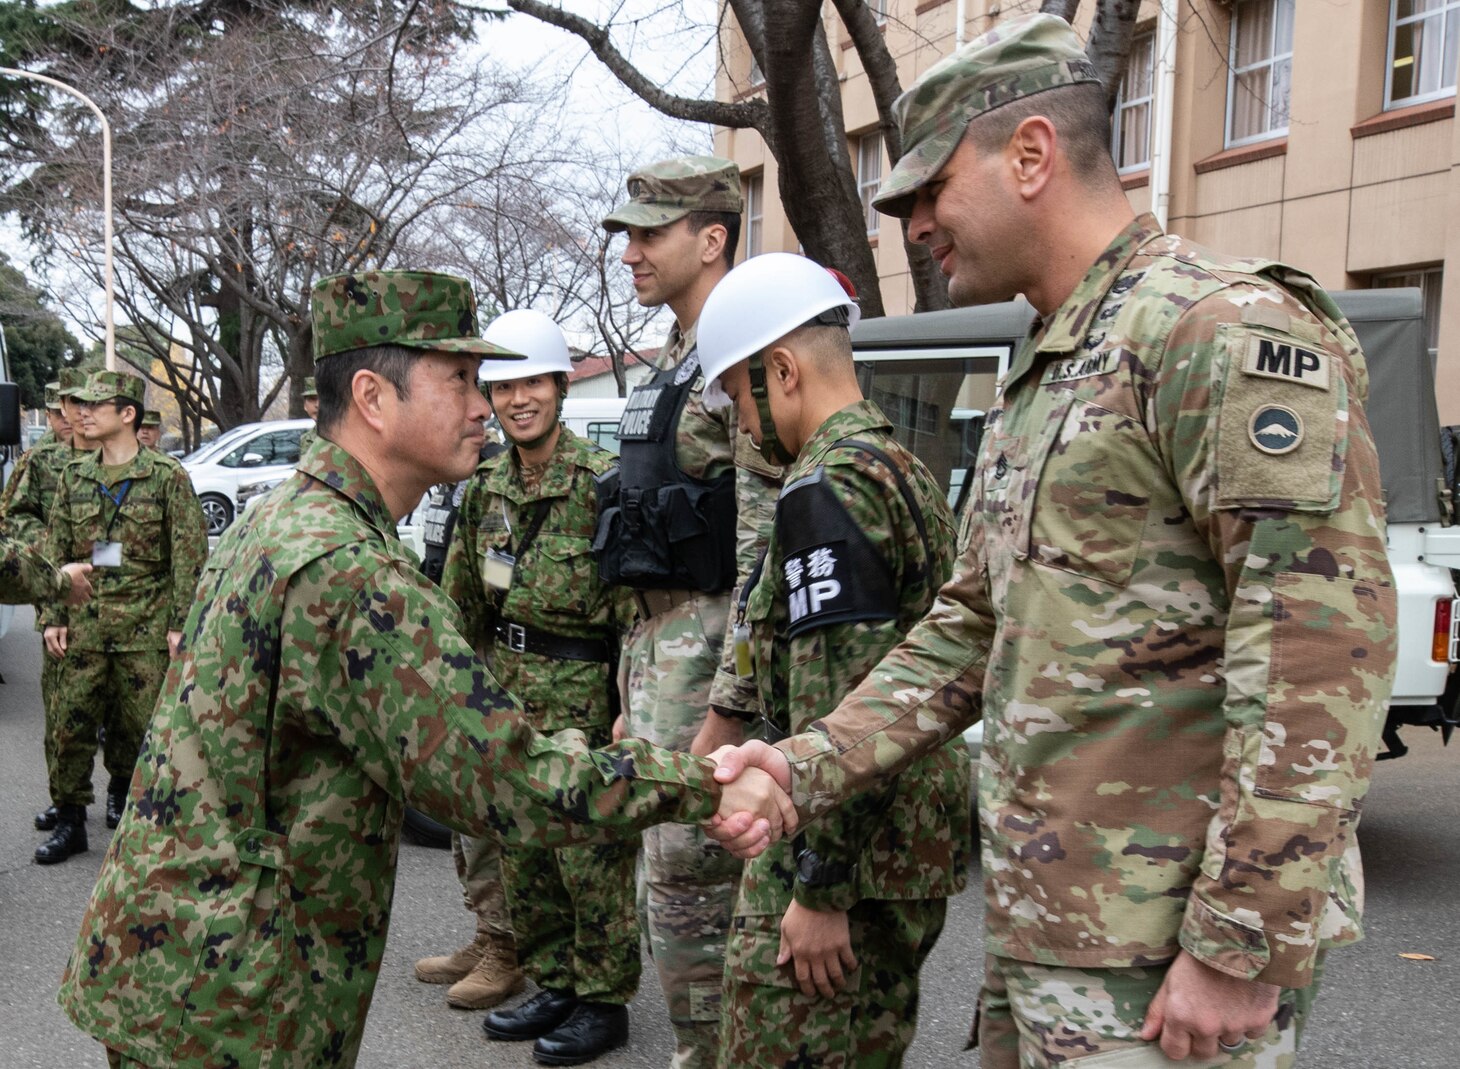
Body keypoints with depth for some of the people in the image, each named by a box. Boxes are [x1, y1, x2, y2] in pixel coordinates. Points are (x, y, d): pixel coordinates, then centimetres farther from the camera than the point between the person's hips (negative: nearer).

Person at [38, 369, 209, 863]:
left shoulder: (167, 476, -4)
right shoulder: (75, 477, 10)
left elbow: (190, 554, -6)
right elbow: (56, 552, 13)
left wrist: (181, 623, -11)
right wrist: (53, 617, 6)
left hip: (145, 625, -3)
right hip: (84, 623, 4)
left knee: (139, 722, 4)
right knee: (71, 722, 2)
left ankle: (122, 789, 29)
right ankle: (70, 821, 12)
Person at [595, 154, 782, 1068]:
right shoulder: (669, 367, 18)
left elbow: (764, 548, -21)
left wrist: (727, 710, -23)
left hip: (710, 642, -10)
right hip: (653, 638, 10)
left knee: (686, 880, -4)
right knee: (673, 877, 16)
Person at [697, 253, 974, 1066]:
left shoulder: (826, 488, -17)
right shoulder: (910, 471, 14)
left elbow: (841, 714, -24)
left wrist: (819, 891, -20)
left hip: (848, 851, -10)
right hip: (919, 841, 10)